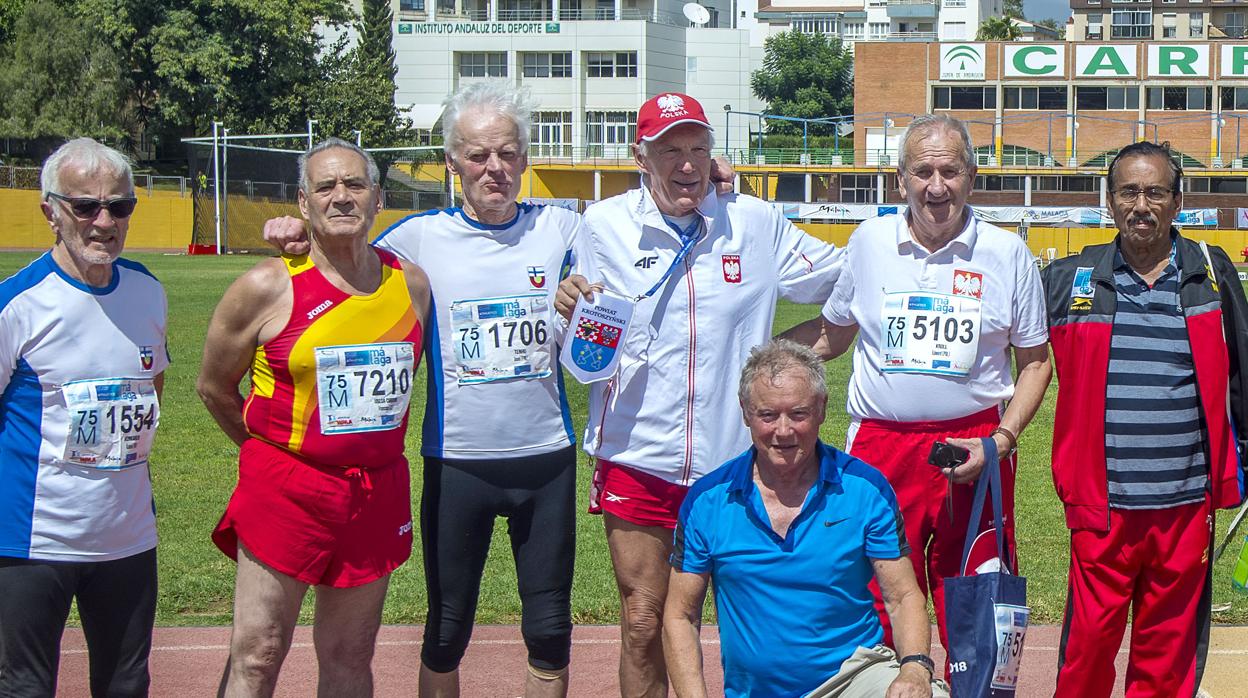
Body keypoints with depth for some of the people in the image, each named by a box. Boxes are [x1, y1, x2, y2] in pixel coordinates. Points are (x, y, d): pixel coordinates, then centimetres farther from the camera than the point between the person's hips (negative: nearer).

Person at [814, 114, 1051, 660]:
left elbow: (1034, 362, 8)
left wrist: (1000, 442, -4)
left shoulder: (1007, 254, 2)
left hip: (973, 447, -1)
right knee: (875, 616, 2)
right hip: (879, 449, 1)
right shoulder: (868, 242, 5)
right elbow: (832, 334, 19)